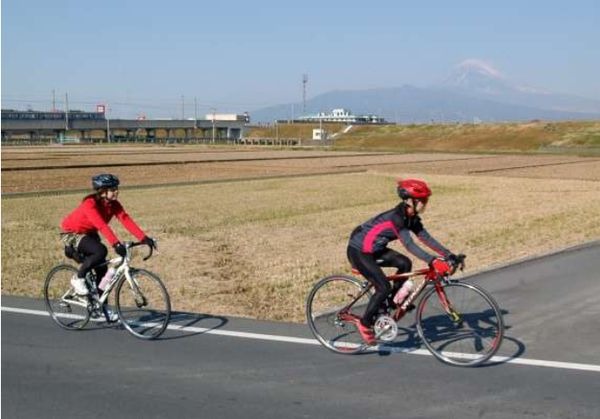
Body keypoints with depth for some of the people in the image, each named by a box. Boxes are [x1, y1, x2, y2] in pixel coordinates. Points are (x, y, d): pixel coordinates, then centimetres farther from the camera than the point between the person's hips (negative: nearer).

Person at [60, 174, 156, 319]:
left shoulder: (113, 204, -11)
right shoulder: (90, 204, -32)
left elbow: (126, 220, -21)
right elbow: (102, 225, -44)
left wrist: (144, 238, -32)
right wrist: (116, 244, -55)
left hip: (89, 234, 7)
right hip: (72, 233, -7)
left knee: (102, 270, -1)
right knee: (100, 251, -32)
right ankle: (78, 278, -10)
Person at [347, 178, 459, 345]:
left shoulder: (411, 217, 0)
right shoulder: (396, 217, -28)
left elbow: (426, 238, -2)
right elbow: (409, 245, -37)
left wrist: (449, 255, -11)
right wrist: (433, 261, -45)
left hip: (374, 249, 9)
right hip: (359, 251, -9)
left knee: (405, 264, -4)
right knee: (384, 287, -15)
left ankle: (391, 301, 12)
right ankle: (364, 323, 2)